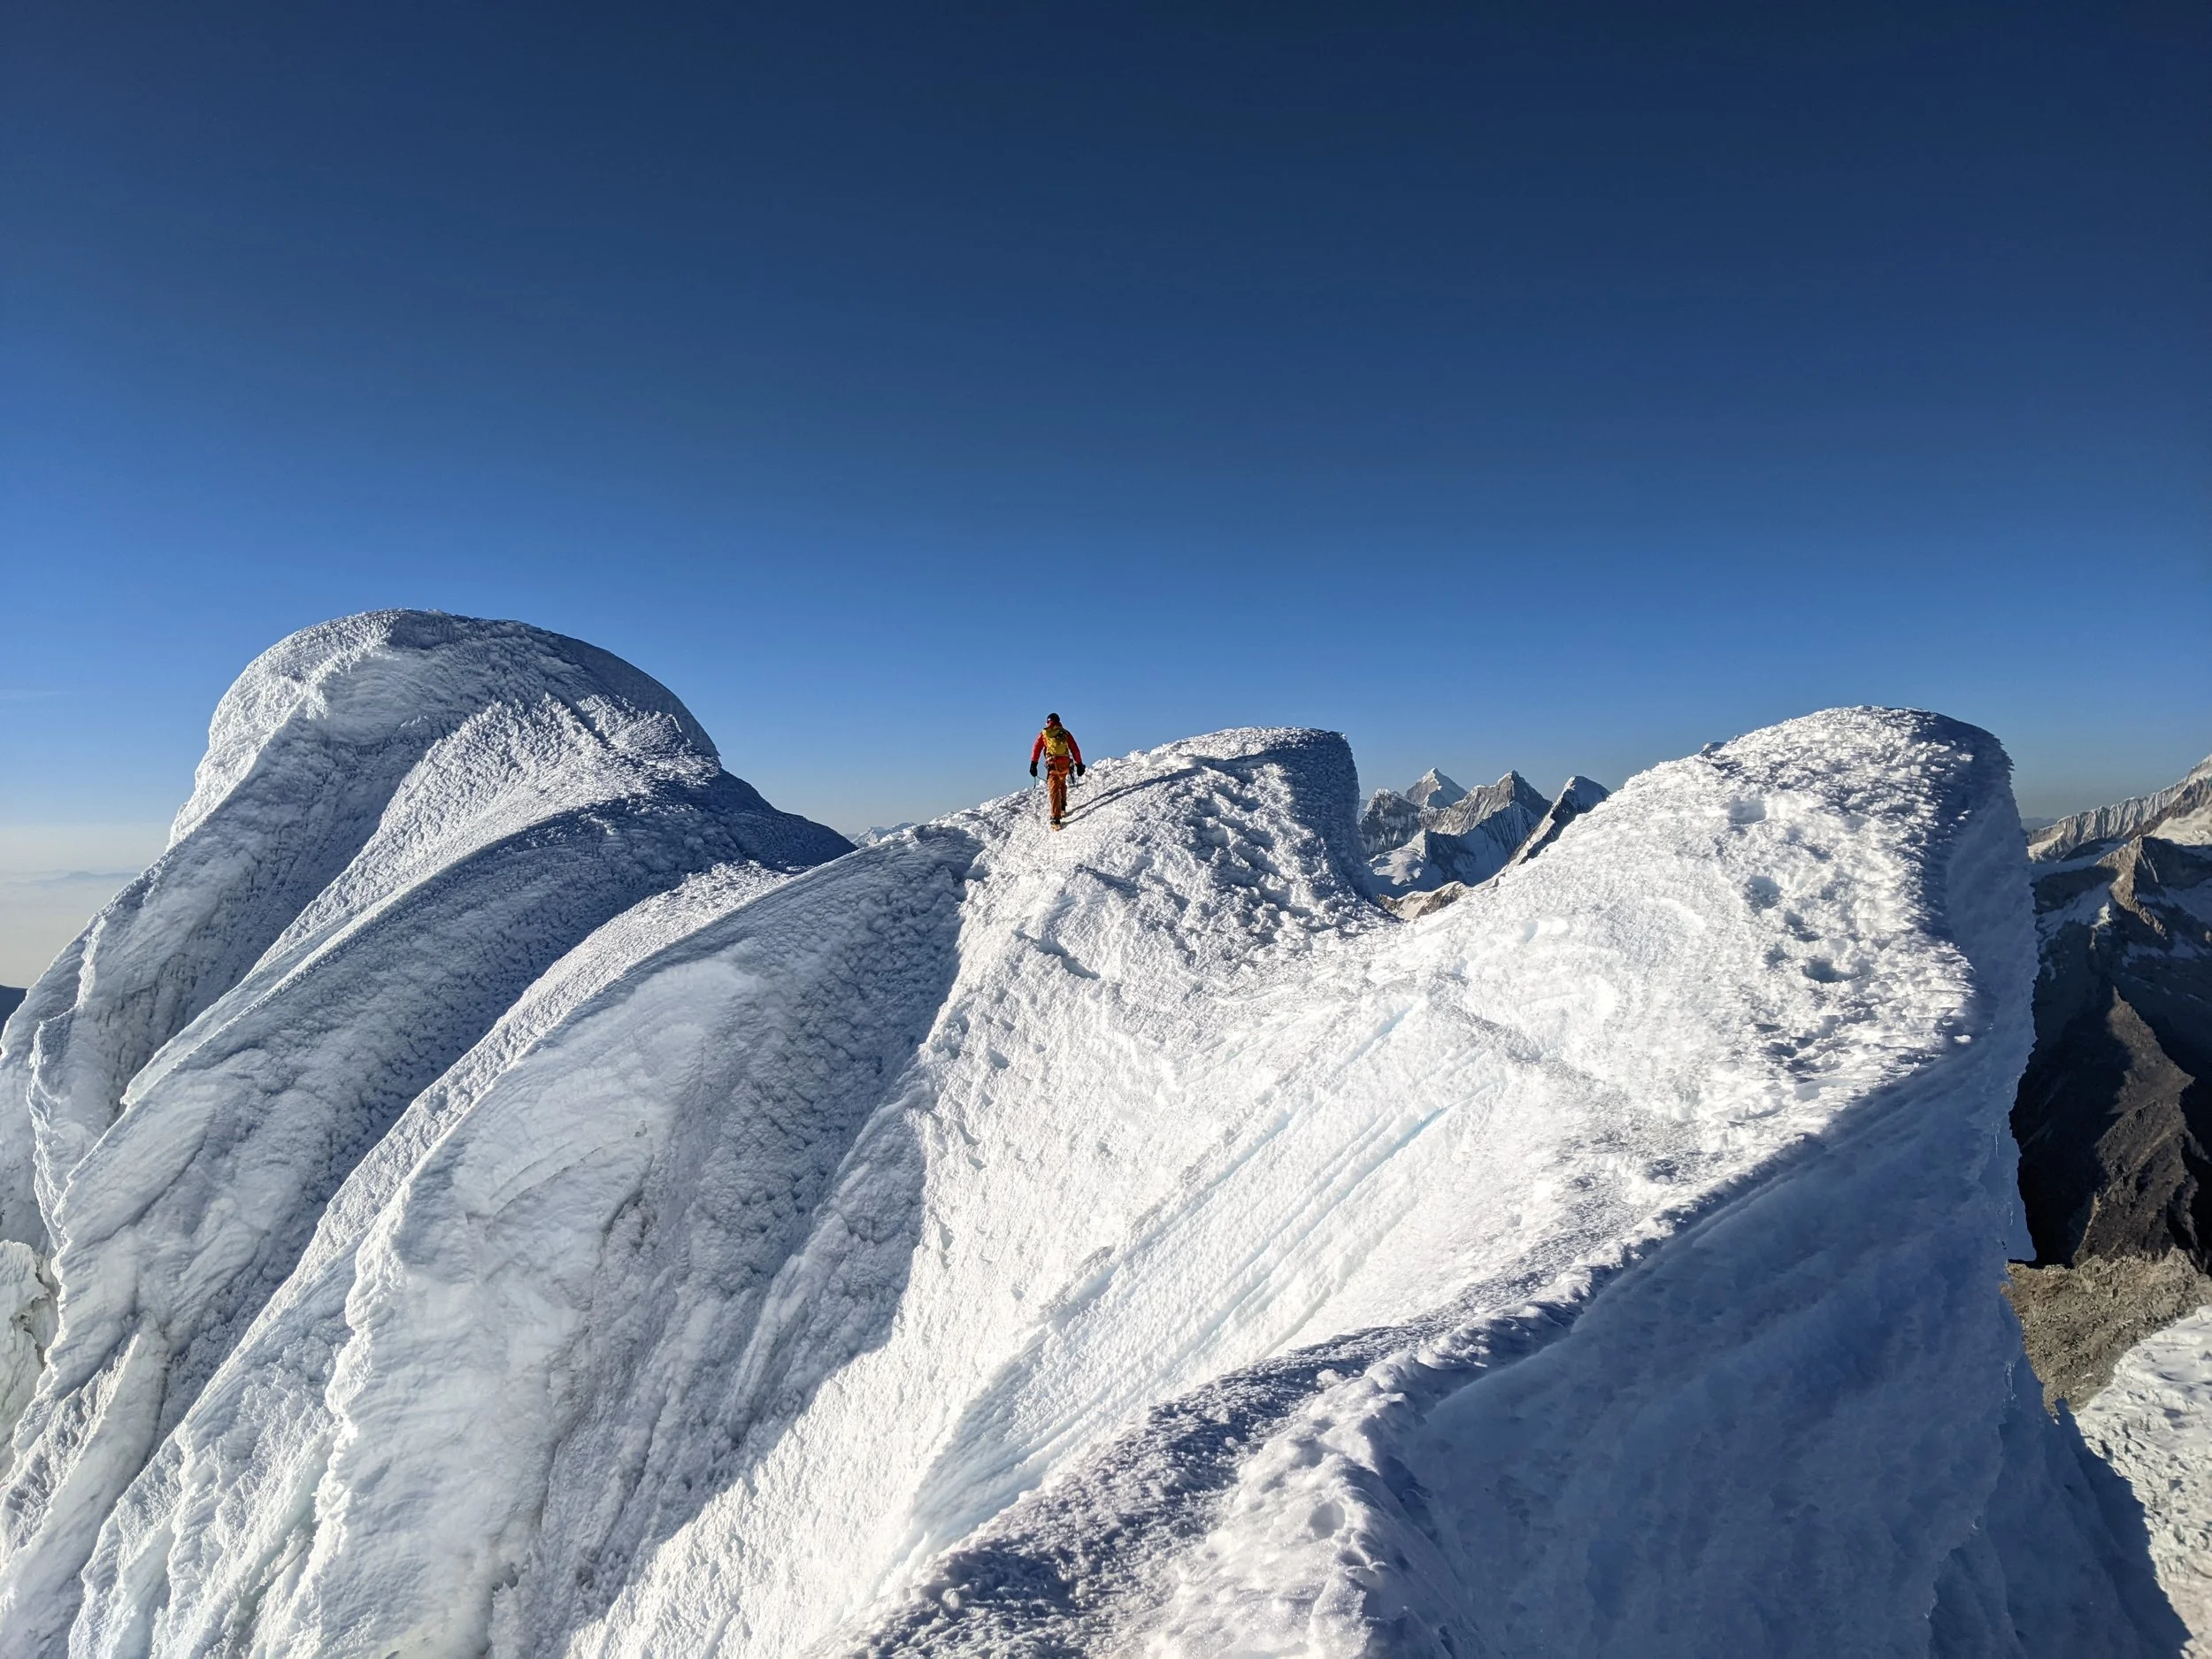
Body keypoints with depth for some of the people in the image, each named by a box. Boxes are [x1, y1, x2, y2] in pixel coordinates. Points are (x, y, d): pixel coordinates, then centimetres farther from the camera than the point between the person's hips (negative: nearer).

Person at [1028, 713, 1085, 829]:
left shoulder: (1044, 733, 10)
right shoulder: (1066, 733, 14)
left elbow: (1036, 749, 3)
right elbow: (1075, 749, 11)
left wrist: (1033, 765, 4)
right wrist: (1079, 765, 15)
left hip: (1052, 764, -3)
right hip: (1065, 763, 3)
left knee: (1054, 789, -7)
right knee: (1062, 784, 29)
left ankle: (1056, 818, -16)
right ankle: (1063, 807, 31)